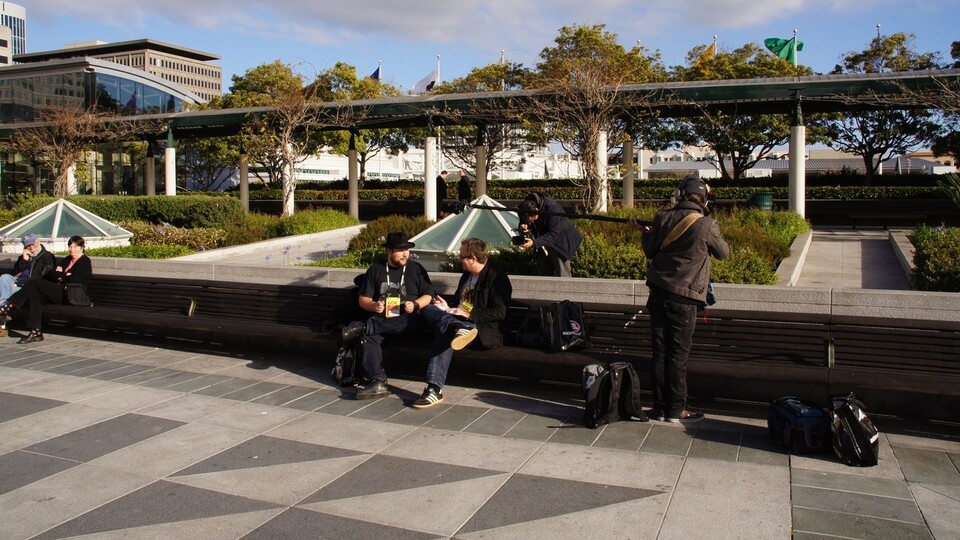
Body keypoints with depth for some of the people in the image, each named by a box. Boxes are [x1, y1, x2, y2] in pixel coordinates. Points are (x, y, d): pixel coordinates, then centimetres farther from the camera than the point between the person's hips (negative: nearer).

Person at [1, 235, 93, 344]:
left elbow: (74, 280, -10)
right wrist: (64, 275, -2)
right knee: (34, 294, -21)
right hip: (59, 292, 8)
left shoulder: (85, 262, 1)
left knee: (35, 283, -20)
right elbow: (50, 275, 17)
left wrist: (60, 275, 6)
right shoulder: (67, 260, 26)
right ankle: (35, 332, -23)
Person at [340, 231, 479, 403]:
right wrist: (374, 306, -9)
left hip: (411, 317, 0)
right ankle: (377, 382, -40)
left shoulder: (416, 268, 15)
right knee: (368, 335, -33)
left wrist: (415, 305, -10)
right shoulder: (375, 270, 17)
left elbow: (429, 296, 11)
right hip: (382, 320, 1)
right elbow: (363, 300, 14)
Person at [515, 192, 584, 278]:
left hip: (560, 241, -6)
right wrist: (524, 228, -27)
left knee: (562, 276, -6)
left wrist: (535, 242, -42)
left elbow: (552, 234, -32)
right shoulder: (526, 210, -16)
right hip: (543, 245, 6)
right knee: (544, 273, 13)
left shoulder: (552, 208, -32)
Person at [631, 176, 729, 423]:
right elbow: (724, 253, 7)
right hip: (683, 297, -4)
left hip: (658, 292, 4)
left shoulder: (662, 218, 0)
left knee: (660, 351, 9)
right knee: (678, 354, 3)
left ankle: (660, 407, 16)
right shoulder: (706, 225, -9)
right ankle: (676, 410, 10)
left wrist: (645, 232, 27)